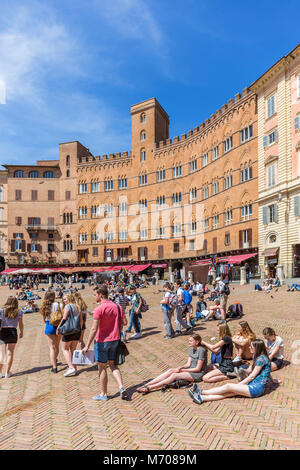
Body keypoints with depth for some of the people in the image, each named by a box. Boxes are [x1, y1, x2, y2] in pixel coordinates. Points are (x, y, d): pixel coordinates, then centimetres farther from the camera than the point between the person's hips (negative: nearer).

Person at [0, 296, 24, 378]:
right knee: (10, 353, 9)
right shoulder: (19, 312, 0)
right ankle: (7, 373, 14)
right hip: (13, 332, -1)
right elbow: (21, 324, 4)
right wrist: (21, 332, 20)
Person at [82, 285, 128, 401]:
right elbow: (125, 322, 5)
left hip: (102, 341, -6)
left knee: (102, 368, 10)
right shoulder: (117, 307, -1)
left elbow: (94, 329, -21)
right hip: (115, 340, 6)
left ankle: (103, 394, 22)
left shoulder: (99, 309, -19)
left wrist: (87, 346, -16)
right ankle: (121, 387, 8)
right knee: (112, 364, 20)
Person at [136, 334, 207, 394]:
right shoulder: (192, 348, 10)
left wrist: (181, 370, -17)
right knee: (170, 371, -17)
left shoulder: (201, 350, -17)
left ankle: (149, 388, -33)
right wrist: (180, 367, -13)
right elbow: (188, 364, 8)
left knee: (174, 375, -27)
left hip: (198, 373, -7)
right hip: (190, 369, 7)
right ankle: (146, 385, -24)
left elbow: (198, 368, -17)